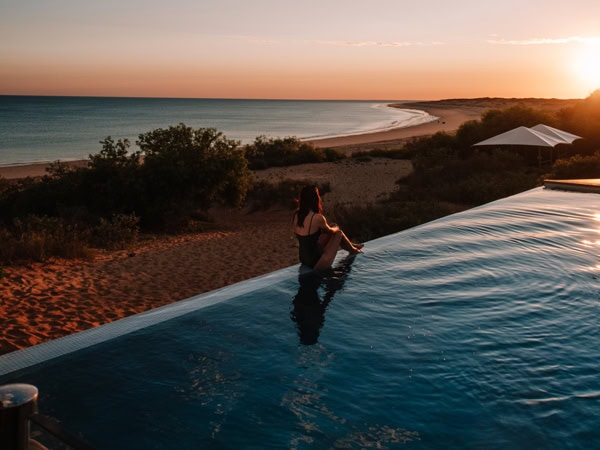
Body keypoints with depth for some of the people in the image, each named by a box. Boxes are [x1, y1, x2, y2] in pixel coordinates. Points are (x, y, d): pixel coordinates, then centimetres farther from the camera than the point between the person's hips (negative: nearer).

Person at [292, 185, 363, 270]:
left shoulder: (296, 215, -4)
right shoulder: (317, 218, -23)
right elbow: (330, 231, -3)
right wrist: (336, 228, 22)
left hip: (303, 259, 7)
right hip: (316, 263, -7)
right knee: (338, 232, 10)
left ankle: (351, 246, 46)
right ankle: (353, 250, 38)